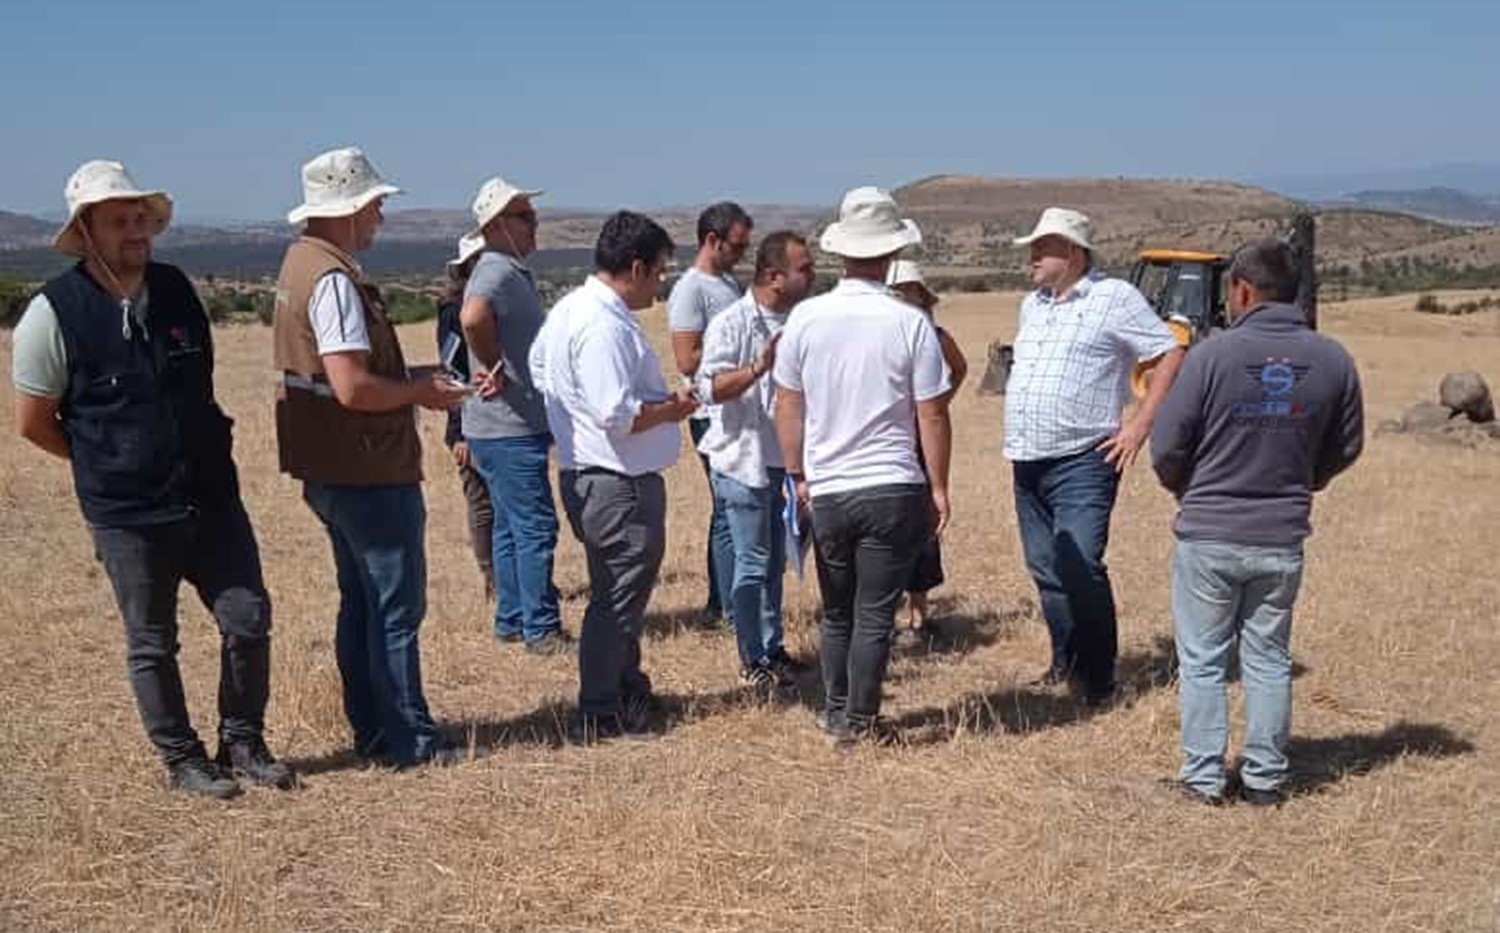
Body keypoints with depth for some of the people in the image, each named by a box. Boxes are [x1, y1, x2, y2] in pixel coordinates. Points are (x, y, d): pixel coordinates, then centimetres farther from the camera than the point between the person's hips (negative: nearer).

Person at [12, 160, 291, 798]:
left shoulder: (177, 290, 4)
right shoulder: (55, 313, -11)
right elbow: (33, 423, -3)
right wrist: (109, 466, 5)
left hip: (212, 499, 4)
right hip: (127, 517, -4)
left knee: (249, 620, 5)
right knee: (152, 645, 8)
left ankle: (243, 744, 24)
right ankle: (182, 761, 26)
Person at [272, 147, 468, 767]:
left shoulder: (301, 263, 12)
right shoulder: (334, 279, -20)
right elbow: (352, 387, -27)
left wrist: (413, 381, 13)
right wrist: (420, 393, -12)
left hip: (332, 470, 10)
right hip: (371, 472, -10)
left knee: (362, 602, 18)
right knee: (396, 608, -1)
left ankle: (372, 732, 27)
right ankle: (407, 739, 8)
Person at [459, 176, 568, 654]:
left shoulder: (514, 272, 16)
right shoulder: (497, 273, -17)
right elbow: (473, 318, -38)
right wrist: (494, 369, -25)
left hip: (518, 423, 10)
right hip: (507, 427, -10)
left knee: (512, 526, 15)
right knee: (535, 526, -6)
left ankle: (511, 620, 24)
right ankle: (541, 630, 0)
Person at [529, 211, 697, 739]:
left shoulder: (568, 310, 11)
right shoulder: (606, 327, -22)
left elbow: (539, 371, 22)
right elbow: (617, 415, -28)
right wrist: (672, 408, -12)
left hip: (585, 474, 11)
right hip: (620, 483, -11)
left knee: (617, 594, 20)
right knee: (619, 598, 0)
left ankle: (629, 692, 34)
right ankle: (601, 715, 9)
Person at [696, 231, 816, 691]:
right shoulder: (731, 324, -14)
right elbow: (709, 389, -24)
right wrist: (758, 367, -35)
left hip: (782, 459, 7)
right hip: (742, 460, -7)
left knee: (775, 560, 14)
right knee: (753, 561, -2)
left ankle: (772, 648, 26)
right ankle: (753, 660, 9)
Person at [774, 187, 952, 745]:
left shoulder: (806, 318, -1)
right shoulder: (910, 324, -8)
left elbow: (788, 406, 5)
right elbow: (932, 415, -5)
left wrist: (797, 474, 16)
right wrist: (939, 488, 5)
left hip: (826, 490, 3)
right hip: (893, 488, -3)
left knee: (837, 613, 19)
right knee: (875, 616, 6)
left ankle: (835, 713, 28)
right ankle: (859, 721, 11)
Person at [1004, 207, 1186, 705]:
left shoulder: (1115, 298, -6)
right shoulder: (1032, 305, 17)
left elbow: (1171, 357, -8)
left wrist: (1139, 426, -13)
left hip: (1081, 462, -7)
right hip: (1027, 462, 8)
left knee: (1082, 569, -13)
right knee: (1046, 570, 12)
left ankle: (1098, 678, 0)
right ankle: (1065, 663, 26)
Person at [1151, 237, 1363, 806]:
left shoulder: (1212, 355, -16)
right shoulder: (1333, 360, -4)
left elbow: (1166, 448, -11)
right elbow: (1346, 447, 7)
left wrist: (1184, 489, 10)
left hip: (1208, 535, -3)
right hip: (1282, 539, 3)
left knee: (1203, 661, 10)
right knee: (1269, 661, 16)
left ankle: (1204, 776, 14)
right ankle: (1265, 778, 22)